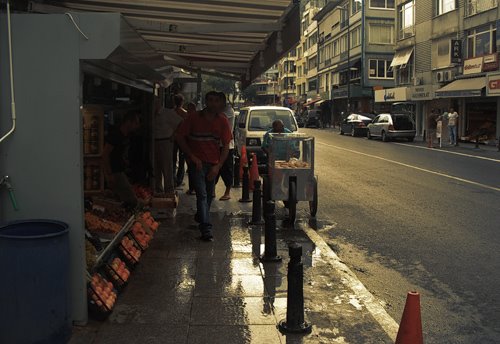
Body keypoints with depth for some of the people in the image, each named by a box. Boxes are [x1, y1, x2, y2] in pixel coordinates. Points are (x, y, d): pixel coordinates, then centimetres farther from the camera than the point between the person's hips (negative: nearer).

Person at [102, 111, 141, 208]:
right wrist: (109, 175, -24)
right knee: (132, 201, -11)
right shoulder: (114, 135, -19)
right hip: (114, 173, -10)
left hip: (120, 171, 10)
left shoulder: (126, 135, 8)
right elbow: (105, 154, -22)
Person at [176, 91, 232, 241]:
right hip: (197, 162, -3)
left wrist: (218, 166, -8)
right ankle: (206, 228, -13)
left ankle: (200, 217, 41)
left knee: (209, 195, 15)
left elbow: (226, 146, 1)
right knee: (202, 194, -12)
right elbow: (180, 137, -1)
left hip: (213, 163, 4)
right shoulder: (194, 118, -6)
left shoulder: (222, 121, 0)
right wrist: (192, 156, -9)